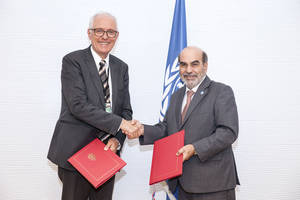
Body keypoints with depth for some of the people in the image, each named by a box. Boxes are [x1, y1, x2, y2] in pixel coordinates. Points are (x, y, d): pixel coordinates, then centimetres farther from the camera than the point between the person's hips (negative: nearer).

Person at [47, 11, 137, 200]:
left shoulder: (121, 67, 10)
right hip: (76, 152, -4)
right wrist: (118, 123, -20)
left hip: (107, 152, 5)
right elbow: (78, 105, -19)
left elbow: (126, 110, 9)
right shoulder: (72, 61, -7)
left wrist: (117, 139, -7)